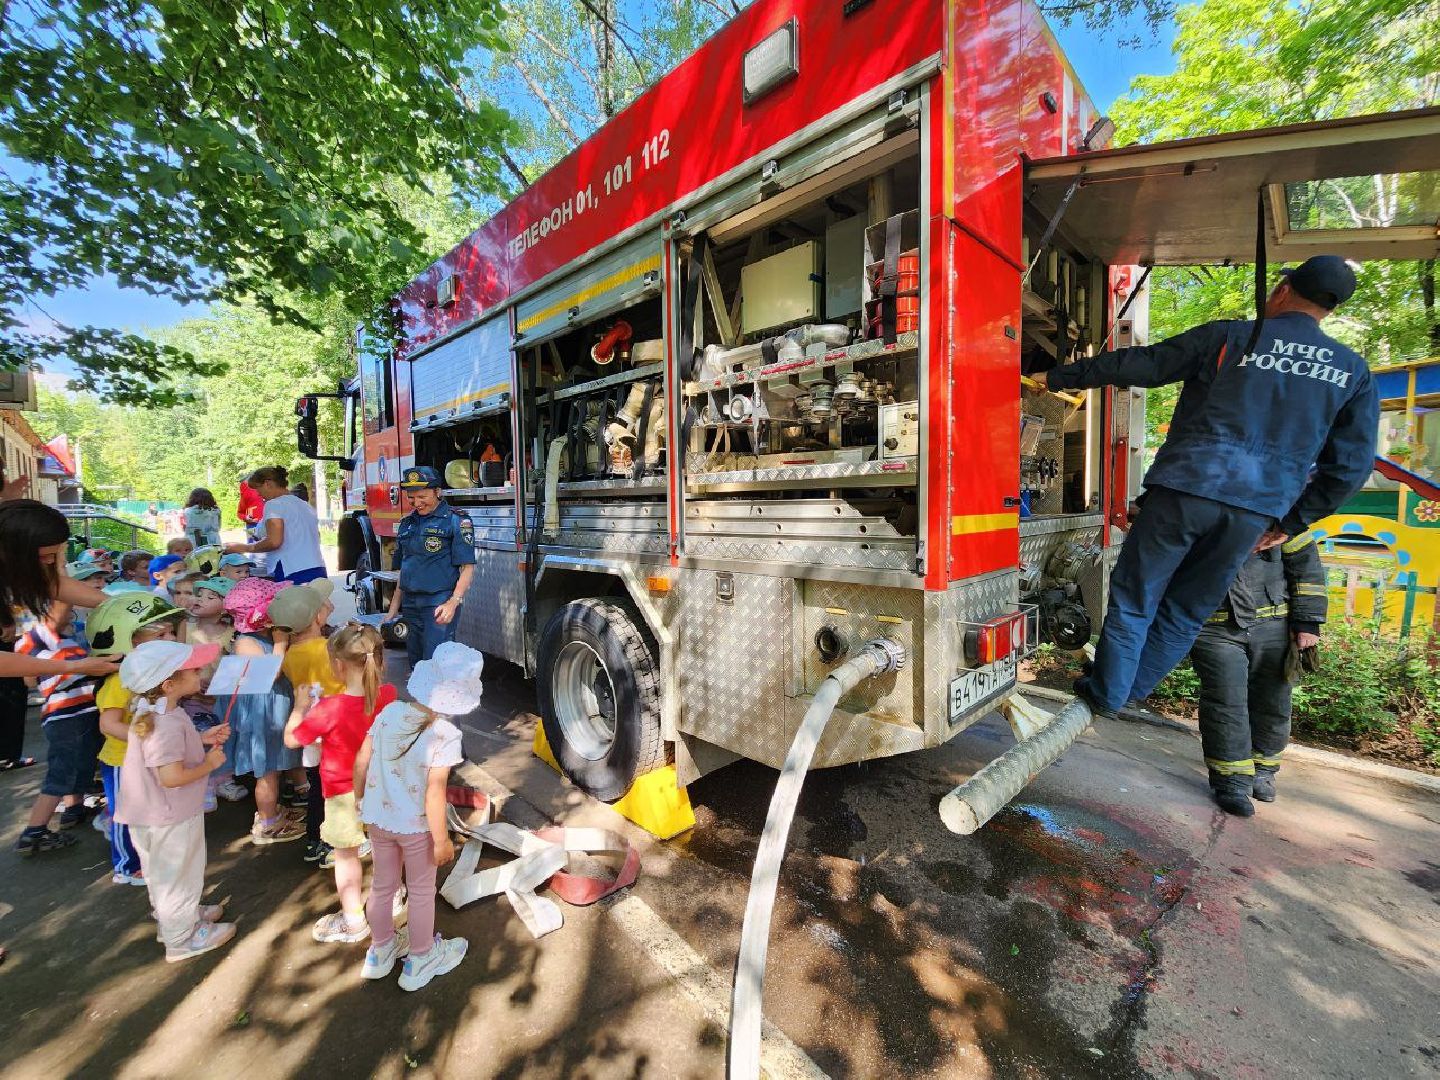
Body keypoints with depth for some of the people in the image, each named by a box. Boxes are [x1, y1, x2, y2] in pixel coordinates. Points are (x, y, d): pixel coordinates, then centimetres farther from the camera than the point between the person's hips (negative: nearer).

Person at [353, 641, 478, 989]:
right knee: (421, 893, 19)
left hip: (378, 819, 5)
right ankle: (420, 960, 39)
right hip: (416, 827, -5)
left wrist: (362, 801, 14)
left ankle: (381, 951, 48)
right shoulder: (445, 736, -27)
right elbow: (434, 794, -24)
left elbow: (361, 762, -3)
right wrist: (442, 840, -11)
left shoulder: (390, 712, -12)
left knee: (382, 885, 26)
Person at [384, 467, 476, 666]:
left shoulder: (456, 520, -5)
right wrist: (393, 610, 16)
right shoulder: (407, 523, 16)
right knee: (415, 663, 12)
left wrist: (453, 603, -21)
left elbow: (467, 567, -10)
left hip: (439, 603, -6)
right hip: (410, 604, 7)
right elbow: (403, 570, 20)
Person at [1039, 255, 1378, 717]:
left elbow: (1136, 365, 3)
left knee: (1134, 598, 7)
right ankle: (1128, 692, 22)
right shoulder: (1353, 372, 15)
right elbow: (1351, 465, 11)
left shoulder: (1230, 337, 5)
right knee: (1185, 614, 14)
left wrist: (1059, 377, 10)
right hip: (1256, 512, 4)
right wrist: (1291, 523, 16)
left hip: (1185, 488, -3)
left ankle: (1106, 695, 13)